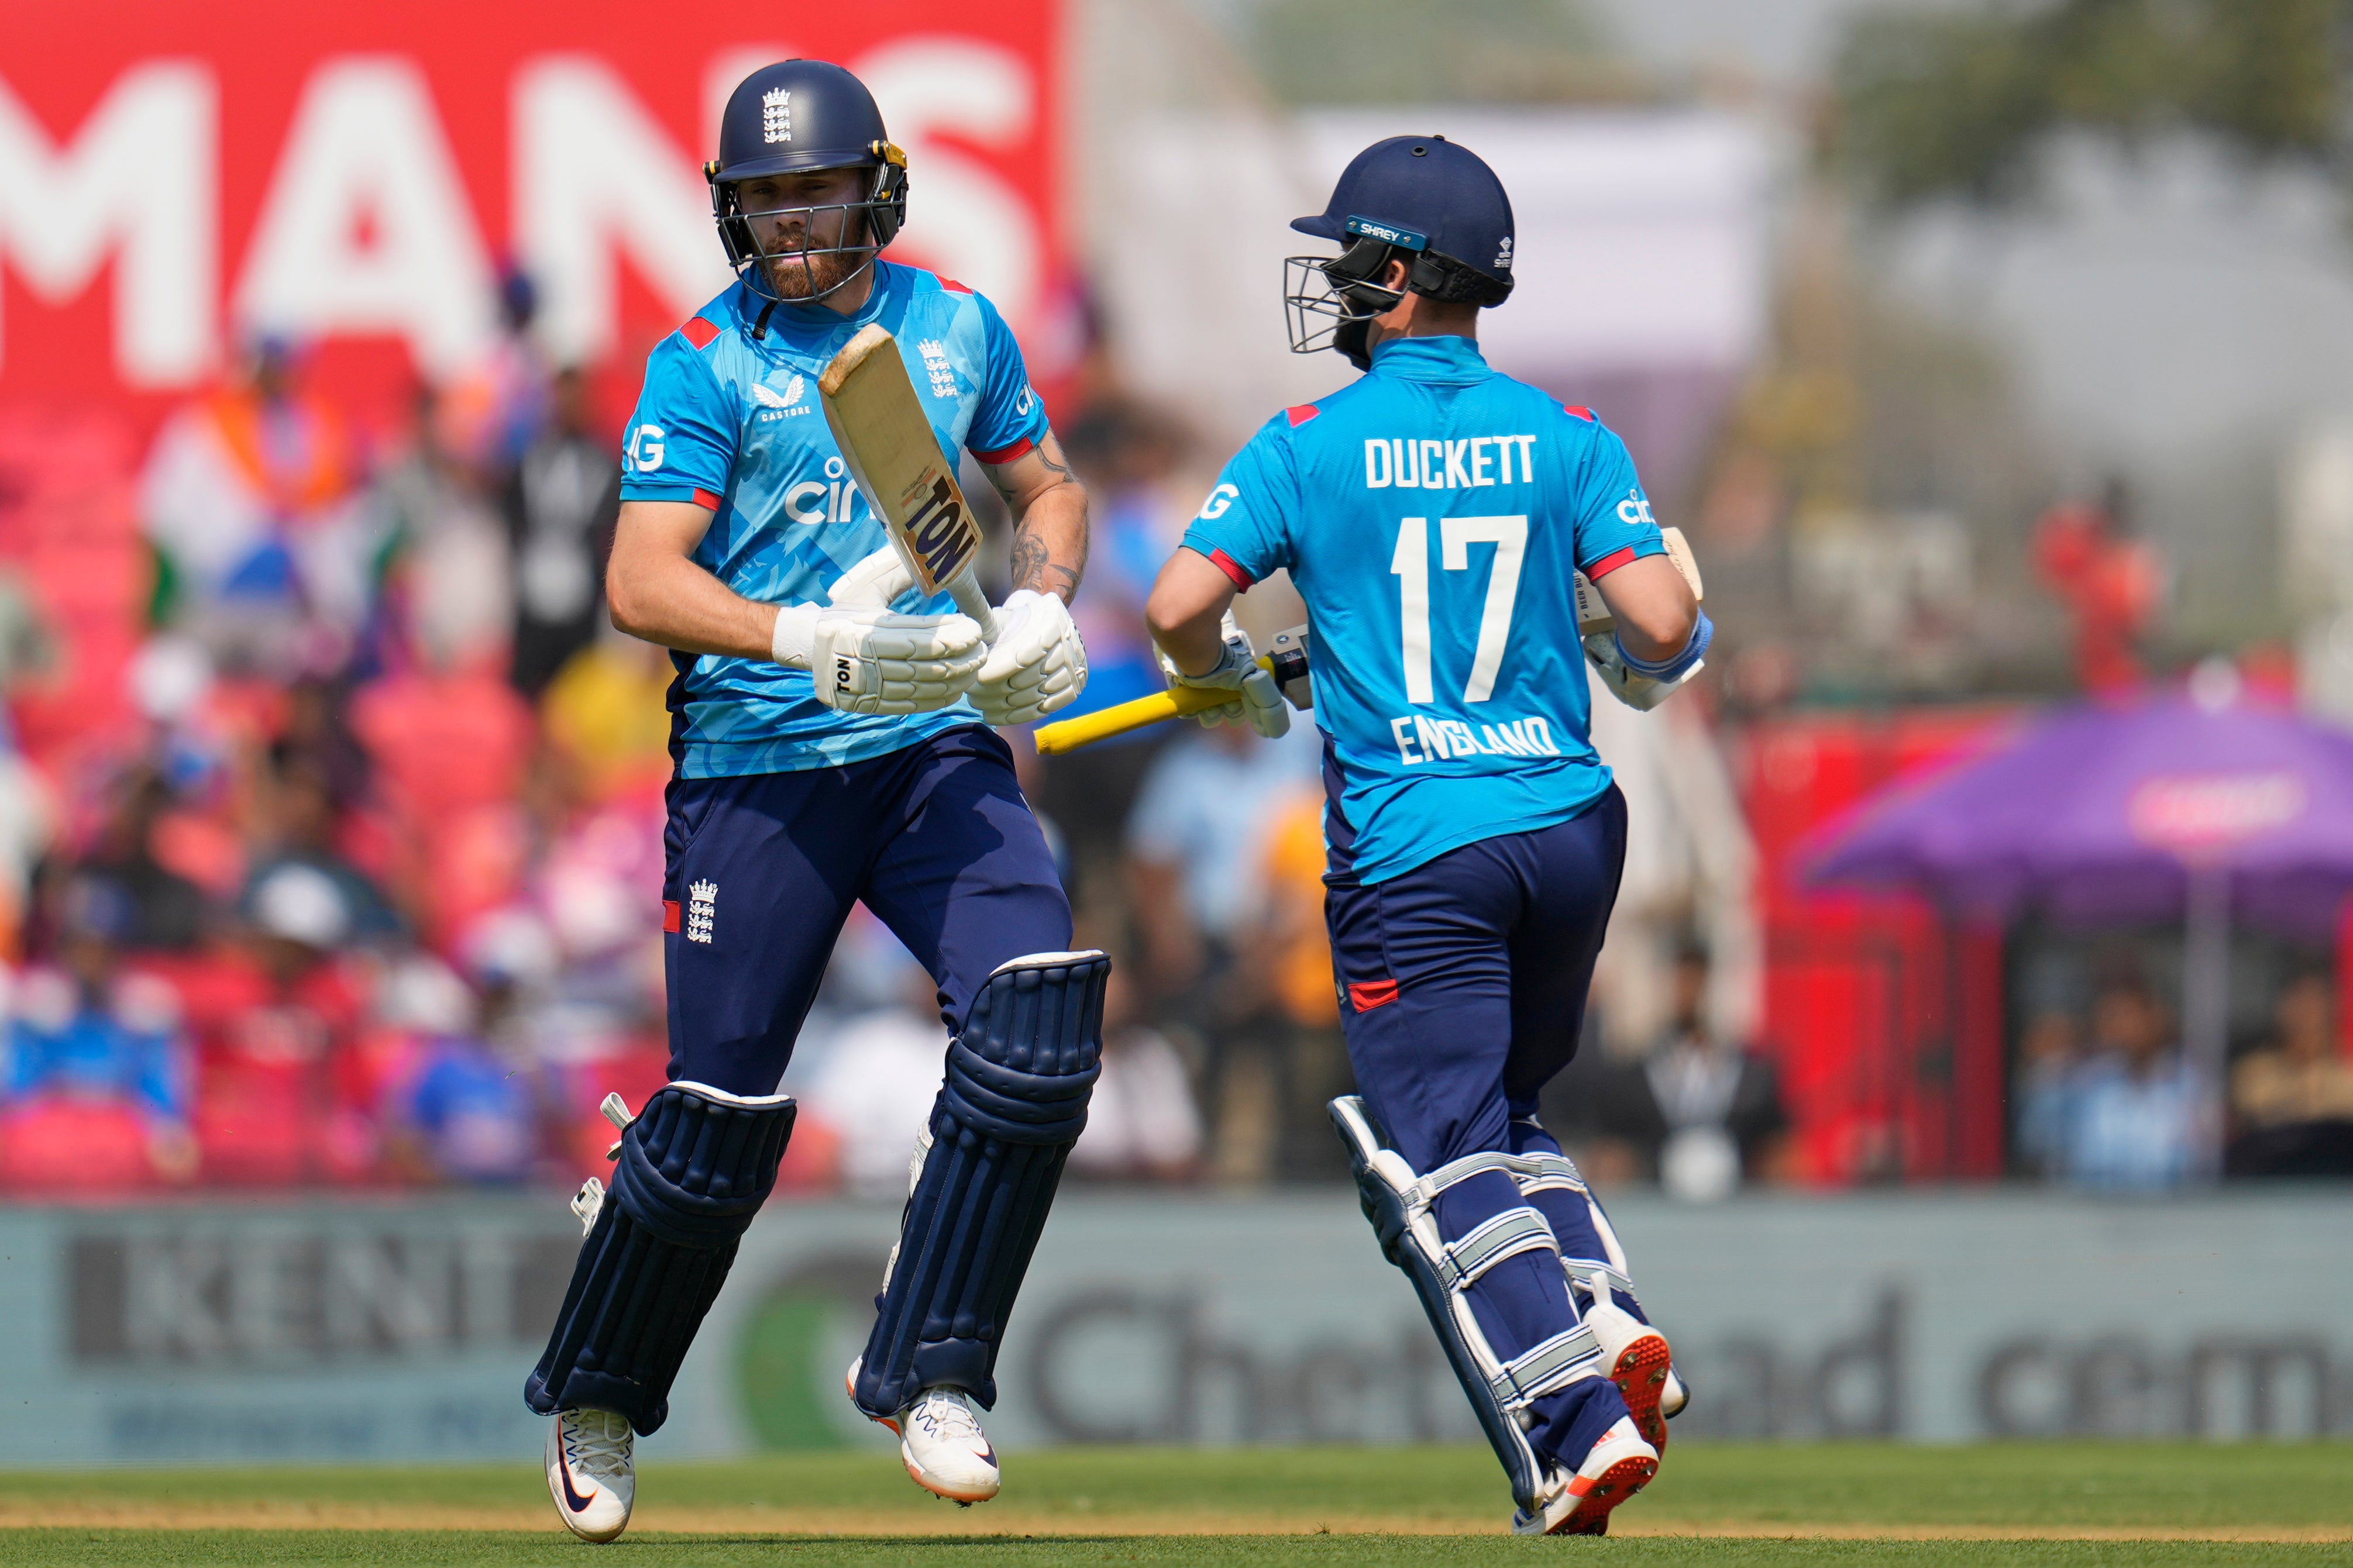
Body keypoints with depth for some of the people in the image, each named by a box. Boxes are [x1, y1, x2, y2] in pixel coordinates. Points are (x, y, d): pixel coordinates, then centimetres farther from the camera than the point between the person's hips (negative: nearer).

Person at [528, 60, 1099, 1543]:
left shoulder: (960, 328, 8)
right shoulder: (706, 361, -5)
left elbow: (1047, 488, 22)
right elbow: (640, 583, -14)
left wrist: (1042, 611, 1)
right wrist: (807, 640, -30)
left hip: (939, 749, 3)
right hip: (757, 766, -3)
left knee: (1037, 1026, -18)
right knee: (725, 1111, -1)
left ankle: (928, 1374, -6)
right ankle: (596, 1401, 23)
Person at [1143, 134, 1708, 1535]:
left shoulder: (1310, 447, -2)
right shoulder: (1565, 439, 5)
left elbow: (1182, 607, -10)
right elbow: (1664, 623, -5)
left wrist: (1233, 683, 11)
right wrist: (1650, 670, 19)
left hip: (1413, 853, -4)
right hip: (1572, 826, 4)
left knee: (1444, 1164, -2)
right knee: (1501, 1113, 23)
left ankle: (1579, 1427, -18)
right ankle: (1609, 1328, 0)